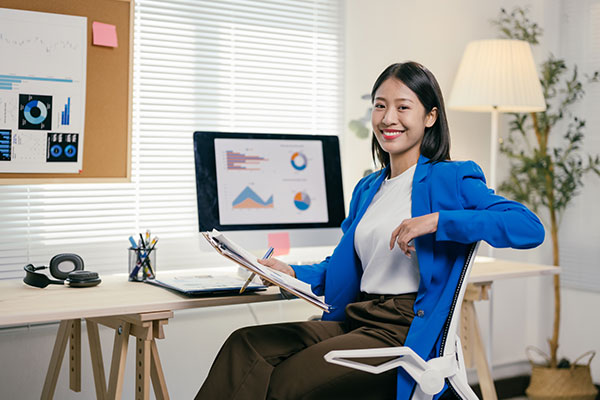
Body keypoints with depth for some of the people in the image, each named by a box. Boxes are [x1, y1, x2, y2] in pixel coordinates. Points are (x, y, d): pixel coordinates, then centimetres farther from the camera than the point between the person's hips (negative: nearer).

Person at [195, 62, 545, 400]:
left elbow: (530, 228, -14)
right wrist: (291, 273, 8)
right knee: (246, 344, -20)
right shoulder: (368, 189, 20)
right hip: (353, 323, 7)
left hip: (405, 333, -6)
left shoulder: (449, 179, -1)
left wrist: (438, 220, -20)